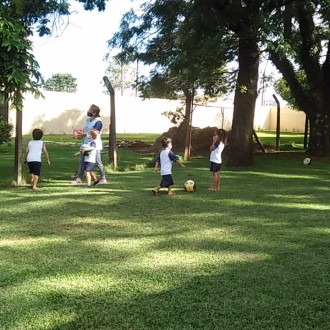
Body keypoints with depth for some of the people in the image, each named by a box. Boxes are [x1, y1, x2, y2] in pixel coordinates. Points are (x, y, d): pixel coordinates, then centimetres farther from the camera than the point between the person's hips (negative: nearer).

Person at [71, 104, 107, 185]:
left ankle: (103, 179, 12)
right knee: (82, 161, 7)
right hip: (85, 144, 9)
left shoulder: (98, 122, -15)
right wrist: (81, 134, 1)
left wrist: (84, 134, -17)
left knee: (98, 162, 0)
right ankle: (79, 178, 13)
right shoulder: (88, 119, 13)